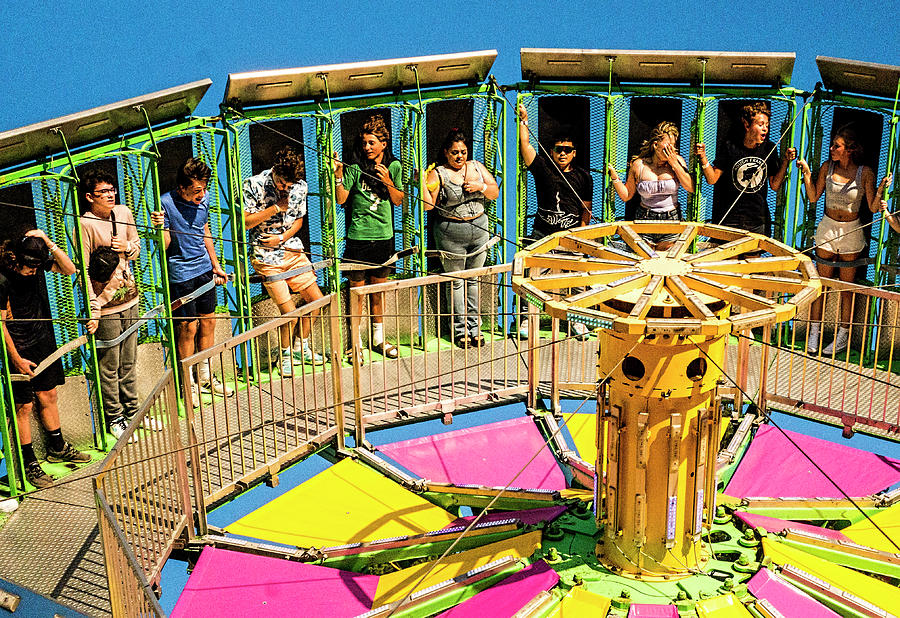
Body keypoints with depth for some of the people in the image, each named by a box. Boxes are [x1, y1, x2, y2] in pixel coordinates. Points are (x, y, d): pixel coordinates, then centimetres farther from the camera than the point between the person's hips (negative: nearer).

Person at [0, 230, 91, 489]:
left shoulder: (37, 262, -4)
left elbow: (69, 269, -7)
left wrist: (49, 244, -19)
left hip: (44, 340, 6)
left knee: (48, 395, 17)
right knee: (24, 405, 1)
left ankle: (57, 448, 33)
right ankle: (29, 464, 11)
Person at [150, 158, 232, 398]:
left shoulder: (203, 199, 1)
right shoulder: (166, 204, -17)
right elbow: (164, 246, -14)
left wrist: (215, 265, 21)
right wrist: (161, 228, -34)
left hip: (204, 268, 6)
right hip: (180, 273, -6)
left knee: (208, 322, 11)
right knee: (188, 328, -1)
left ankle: (206, 378, 26)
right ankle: (189, 384, 14)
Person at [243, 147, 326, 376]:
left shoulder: (300, 187, 0)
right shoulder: (254, 185, -14)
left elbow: (298, 220, 10)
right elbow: (244, 222, -14)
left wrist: (281, 238, -9)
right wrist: (276, 208, -19)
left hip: (293, 251, 5)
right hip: (267, 256, -5)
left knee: (316, 298, 5)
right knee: (289, 311, -9)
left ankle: (301, 346, 26)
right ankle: (287, 355, 15)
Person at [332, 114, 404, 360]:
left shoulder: (394, 166, 6)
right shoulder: (355, 169, -4)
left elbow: (398, 200, 7)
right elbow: (341, 199, -8)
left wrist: (387, 182, -9)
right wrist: (339, 176, -21)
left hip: (384, 237, 3)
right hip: (358, 237, -3)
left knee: (378, 291, 14)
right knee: (357, 290, 2)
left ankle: (378, 339, 27)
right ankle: (355, 342, 11)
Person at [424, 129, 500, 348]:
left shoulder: (477, 167, 7)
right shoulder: (438, 174, -6)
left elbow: (495, 192, 6)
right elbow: (428, 205, -13)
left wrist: (481, 186, -12)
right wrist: (422, 184, -26)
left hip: (479, 228, 4)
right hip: (451, 233, -4)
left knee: (473, 280, 11)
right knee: (456, 282, 5)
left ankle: (474, 328, 19)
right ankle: (460, 331, 13)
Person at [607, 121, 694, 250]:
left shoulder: (677, 161, -2)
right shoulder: (638, 165, -3)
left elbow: (691, 188, -12)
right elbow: (626, 196, 4)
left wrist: (674, 164, -14)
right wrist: (614, 177, -10)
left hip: (672, 220, 0)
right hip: (645, 220, 0)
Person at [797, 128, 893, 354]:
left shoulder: (865, 173, -9)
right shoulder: (827, 168, -2)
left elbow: (873, 207, -7)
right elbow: (813, 197, 3)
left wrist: (881, 189, -23)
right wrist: (806, 173, -6)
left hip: (851, 233, -2)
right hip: (827, 228, 2)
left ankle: (842, 336, 16)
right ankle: (814, 332, 15)